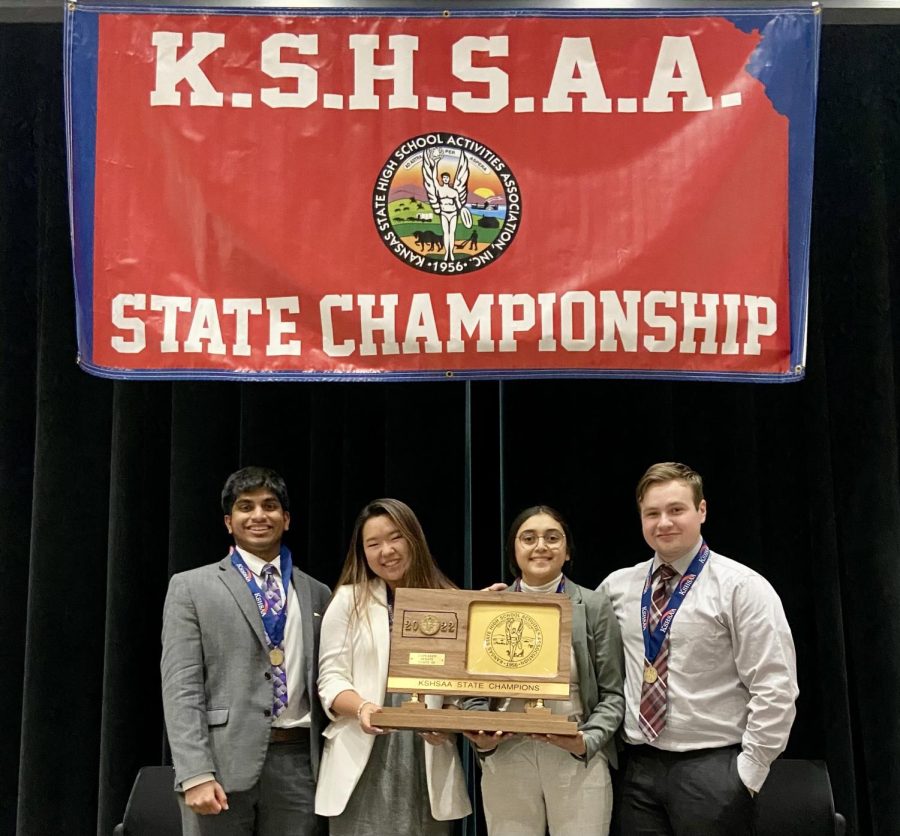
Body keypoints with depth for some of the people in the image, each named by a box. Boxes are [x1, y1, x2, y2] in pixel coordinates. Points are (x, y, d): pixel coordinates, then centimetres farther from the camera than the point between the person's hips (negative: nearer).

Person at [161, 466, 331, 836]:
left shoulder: (317, 593, 14)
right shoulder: (191, 587, 3)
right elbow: (181, 687, -4)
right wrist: (195, 774, -14)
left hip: (299, 762, 3)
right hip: (224, 762, -3)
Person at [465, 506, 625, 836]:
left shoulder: (594, 606, 2)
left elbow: (612, 694, 1)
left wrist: (587, 741, -14)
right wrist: (480, 737, -9)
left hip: (579, 760, -1)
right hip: (504, 759, 1)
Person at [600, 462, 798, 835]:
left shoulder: (742, 587, -8)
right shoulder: (618, 586, 5)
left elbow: (775, 690, -10)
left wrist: (747, 773, -10)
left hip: (712, 771, -4)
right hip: (640, 768, 4)